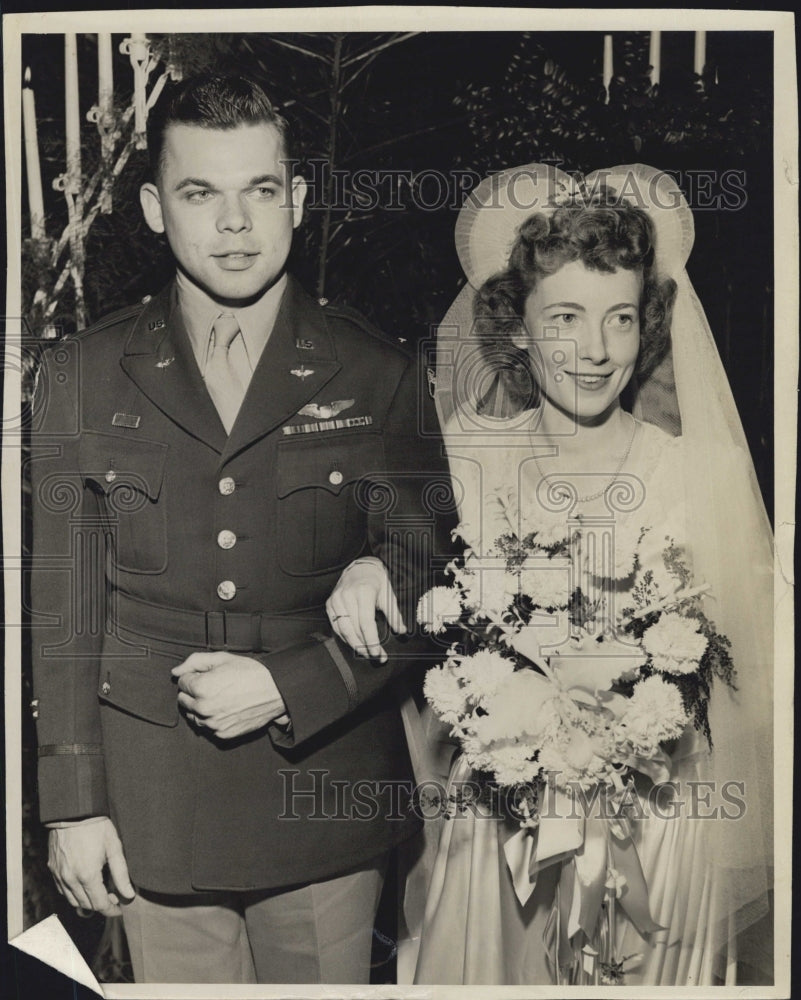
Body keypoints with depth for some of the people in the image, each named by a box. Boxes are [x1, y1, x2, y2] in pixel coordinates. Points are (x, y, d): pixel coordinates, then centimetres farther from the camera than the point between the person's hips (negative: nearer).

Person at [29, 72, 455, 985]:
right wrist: (74, 804, 1)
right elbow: (63, 611, 1)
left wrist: (288, 688, -13)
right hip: (154, 810, 1)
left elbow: (422, 592, -1)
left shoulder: (376, 376, -3)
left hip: (327, 807, 0)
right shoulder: (80, 378, 0)